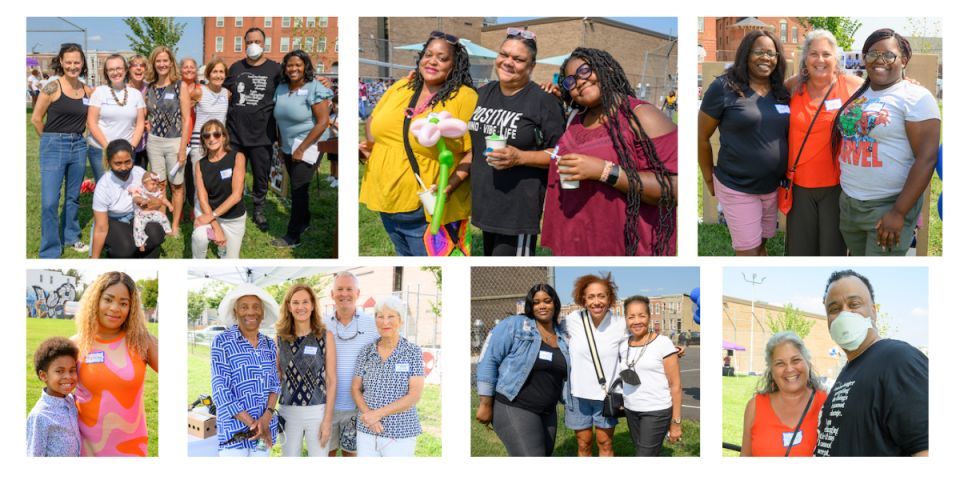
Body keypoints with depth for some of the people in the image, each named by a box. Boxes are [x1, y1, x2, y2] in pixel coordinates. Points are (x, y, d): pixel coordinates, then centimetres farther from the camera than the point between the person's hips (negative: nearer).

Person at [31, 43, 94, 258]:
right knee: (49, 202, -6)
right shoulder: (53, 88, -10)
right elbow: (36, 118, -5)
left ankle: (70, 236, 35)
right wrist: (53, 138, 6)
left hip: (78, 146, 5)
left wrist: (75, 137, 6)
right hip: (54, 147, -5)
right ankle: (50, 252, 3)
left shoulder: (87, 90, 4)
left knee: (73, 196, 17)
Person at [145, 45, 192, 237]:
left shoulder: (180, 87, -4)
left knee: (176, 186, 5)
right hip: (154, 142, 3)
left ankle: (175, 225, 15)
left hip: (175, 142, -3)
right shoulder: (149, 88, 7)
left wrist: (183, 149, -11)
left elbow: (186, 119, -7)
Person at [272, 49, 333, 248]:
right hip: (288, 148, 6)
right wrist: (281, 146, 12)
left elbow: (323, 122, -19)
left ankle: (293, 236, 3)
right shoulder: (281, 89, 5)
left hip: (307, 148, -6)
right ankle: (304, 221, 34)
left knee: (298, 189, -3)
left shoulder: (314, 89, -15)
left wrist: (301, 149, -18)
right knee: (297, 188, 16)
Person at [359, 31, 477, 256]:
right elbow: (374, 120, 21)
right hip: (386, 203, 6)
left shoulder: (465, 98, -11)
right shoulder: (401, 87, 7)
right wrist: (370, 145, 1)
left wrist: (451, 185, -24)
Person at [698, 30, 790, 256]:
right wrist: (710, 179, 0)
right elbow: (701, 137, -5)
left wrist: (786, 176, 10)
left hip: (773, 187, 5)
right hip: (737, 188, -5)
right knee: (749, 252, -1)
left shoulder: (782, 92, 4)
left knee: (761, 245, 17)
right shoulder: (724, 87, -12)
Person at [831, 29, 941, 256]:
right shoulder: (857, 94, 10)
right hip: (847, 203, 6)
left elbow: (927, 159, -16)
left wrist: (899, 212, -20)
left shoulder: (916, 98, -9)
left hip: (889, 205, -6)